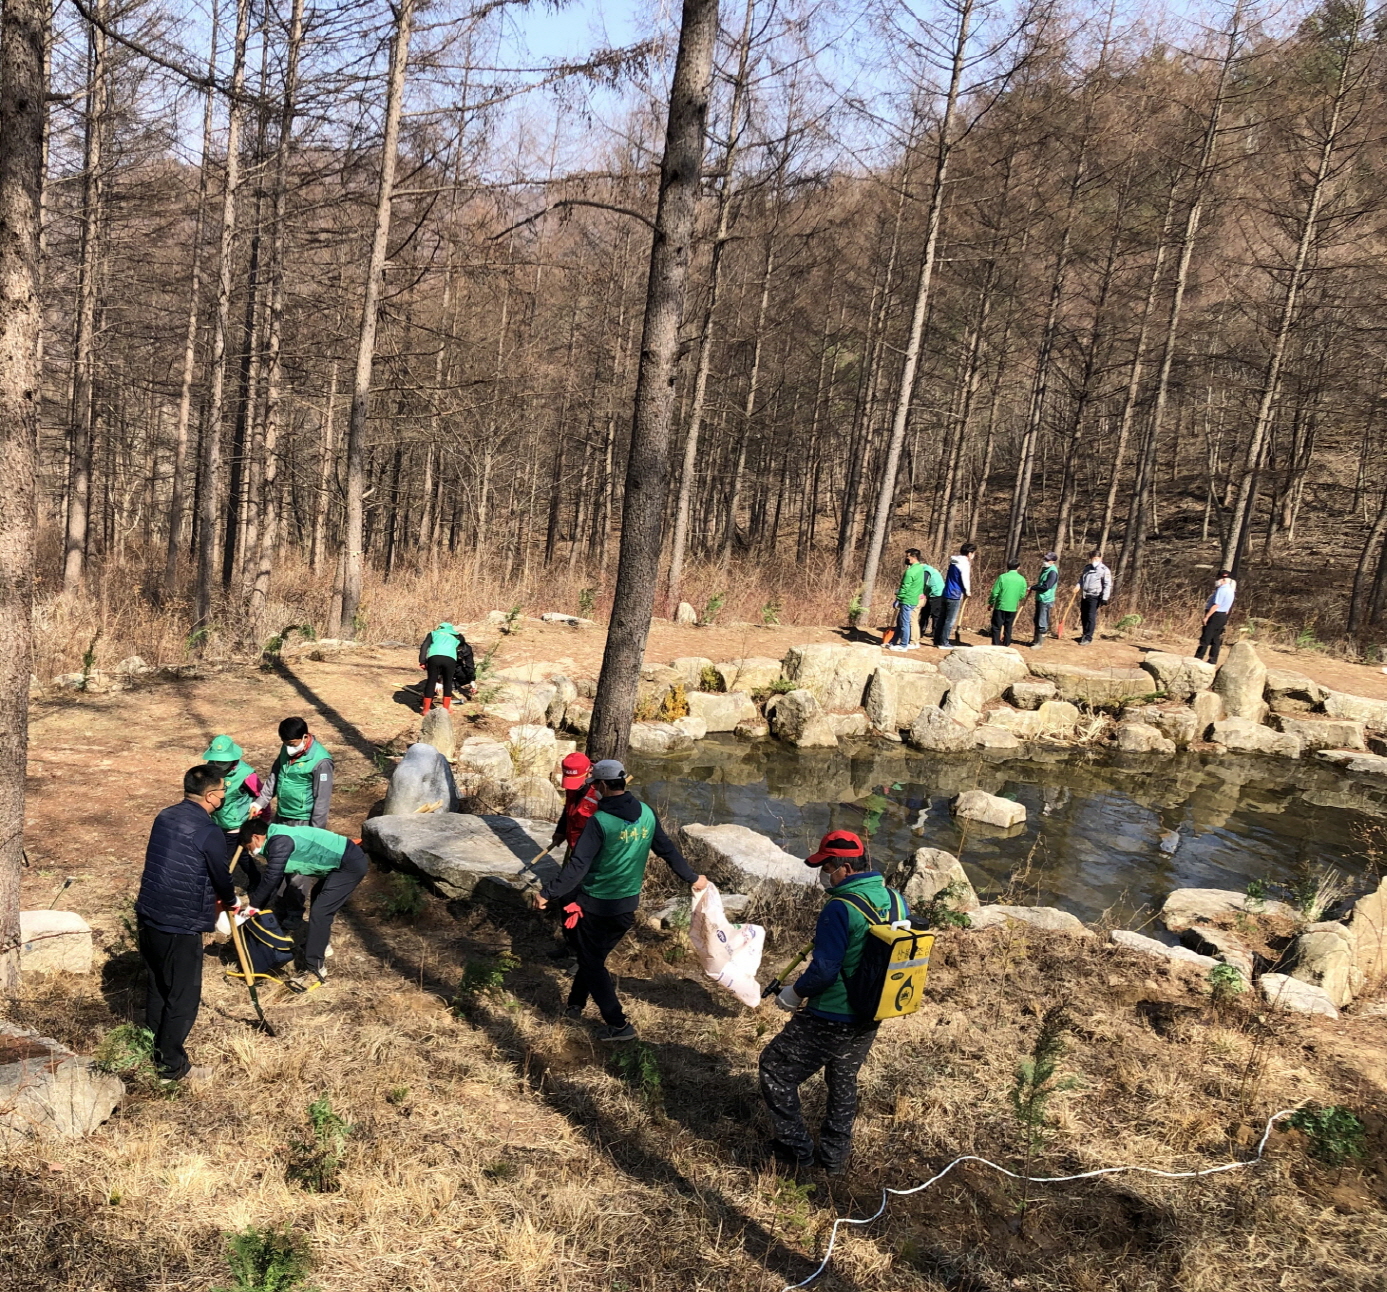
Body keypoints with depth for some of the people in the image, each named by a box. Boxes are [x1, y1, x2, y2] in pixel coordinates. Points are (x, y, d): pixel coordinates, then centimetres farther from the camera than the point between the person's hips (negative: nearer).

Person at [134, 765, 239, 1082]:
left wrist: (213, 896, 21)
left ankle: (156, 1047, 35)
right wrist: (230, 901, 17)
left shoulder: (165, 817, 5)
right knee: (184, 996, 5)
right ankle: (171, 1064, 13)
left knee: (158, 985, 22)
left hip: (148, 917, 8)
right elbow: (221, 877, -7)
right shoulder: (209, 833, -18)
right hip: (180, 927, -8)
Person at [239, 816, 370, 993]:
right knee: (318, 899, 30)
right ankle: (321, 943, 50)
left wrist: (253, 905, -9)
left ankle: (315, 971, -8)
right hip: (340, 862, 11)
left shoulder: (279, 841, -20)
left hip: (350, 864, -11)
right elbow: (274, 880, 16)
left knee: (319, 912, -13)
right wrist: (256, 905, 12)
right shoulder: (278, 839, 11)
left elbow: (271, 878, -21)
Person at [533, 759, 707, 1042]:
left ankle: (618, 1025, 9)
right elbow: (668, 850, 7)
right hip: (627, 906, 6)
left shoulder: (599, 821, -22)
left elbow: (577, 866, -25)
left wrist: (548, 893, -18)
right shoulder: (646, 814, -3)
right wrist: (692, 878, 21)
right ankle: (576, 1004, 38)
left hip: (595, 906, -6)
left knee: (592, 964, 9)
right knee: (594, 956, 25)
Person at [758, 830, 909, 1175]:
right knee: (844, 1082, 26)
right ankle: (834, 1155, 36)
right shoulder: (897, 902, -1)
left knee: (776, 1069, 12)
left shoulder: (841, 909, -25)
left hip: (828, 1021, -8)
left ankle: (797, 1148, 18)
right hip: (869, 1020, 8)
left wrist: (796, 992, -7)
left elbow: (824, 969, -24)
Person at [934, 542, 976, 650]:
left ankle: (937, 640, 17)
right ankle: (943, 643, -3)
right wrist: (968, 591, 5)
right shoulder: (964, 564, -14)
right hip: (955, 595, -8)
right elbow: (965, 580, -13)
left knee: (943, 618, 13)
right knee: (950, 620, -3)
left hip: (947, 593, 8)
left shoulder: (954, 562, 12)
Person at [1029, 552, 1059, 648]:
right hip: (1039, 598, 10)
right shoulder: (1045, 569, 12)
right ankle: (1036, 639, 30)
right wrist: (1034, 586, 3)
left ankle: (1039, 643, 2)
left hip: (1046, 600, -10)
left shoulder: (1053, 572, -18)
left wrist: (1033, 587, -14)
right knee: (1037, 620, 18)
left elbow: (1046, 586, -24)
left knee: (1042, 622, -4)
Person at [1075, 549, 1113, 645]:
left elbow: (1107, 585, -11)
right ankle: (1085, 635, 25)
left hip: (1094, 597, -6)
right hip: (1084, 596, 7)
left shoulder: (1104, 570, -7)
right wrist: (1078, 585, 1)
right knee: (1083, 616, 11)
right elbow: (1081, 579, 23)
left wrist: (1105, 598, -17)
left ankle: (1088, 638, -7)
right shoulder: (1086, 568, 13)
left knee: (1091, 617, -9)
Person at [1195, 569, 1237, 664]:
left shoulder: (1221, 590, -17)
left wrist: (1206, 617, -20)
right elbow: (1224, 605, 14)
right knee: (1216, 639, 11)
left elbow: (1216, 605, -22)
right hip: (1223, 616, 9)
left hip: (1215, 615, -9)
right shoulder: (1230, 591, 13)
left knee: (1206, 638, -6)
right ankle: (1212, 660, 13)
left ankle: (1198, 658, -5)